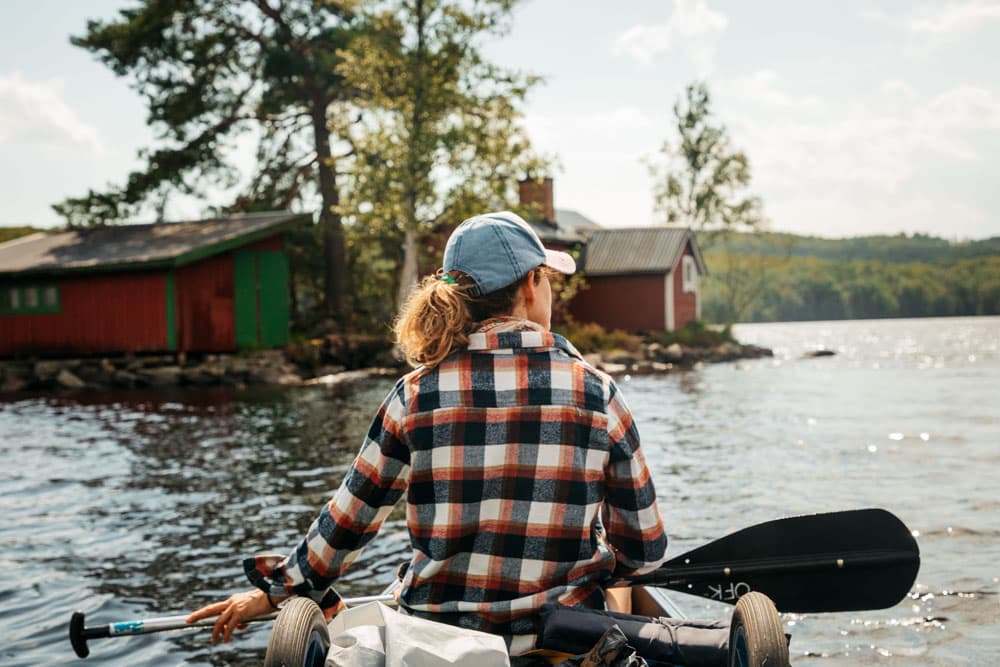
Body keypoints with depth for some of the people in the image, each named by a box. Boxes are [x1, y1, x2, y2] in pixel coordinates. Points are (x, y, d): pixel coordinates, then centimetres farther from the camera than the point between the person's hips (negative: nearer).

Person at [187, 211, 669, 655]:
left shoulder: (417, 395, -5)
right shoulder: (595, 391, -6)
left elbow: (348, 521, 4)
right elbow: (645, 549, 1)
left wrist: (277, 589, 21)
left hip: (439, 637, 1)